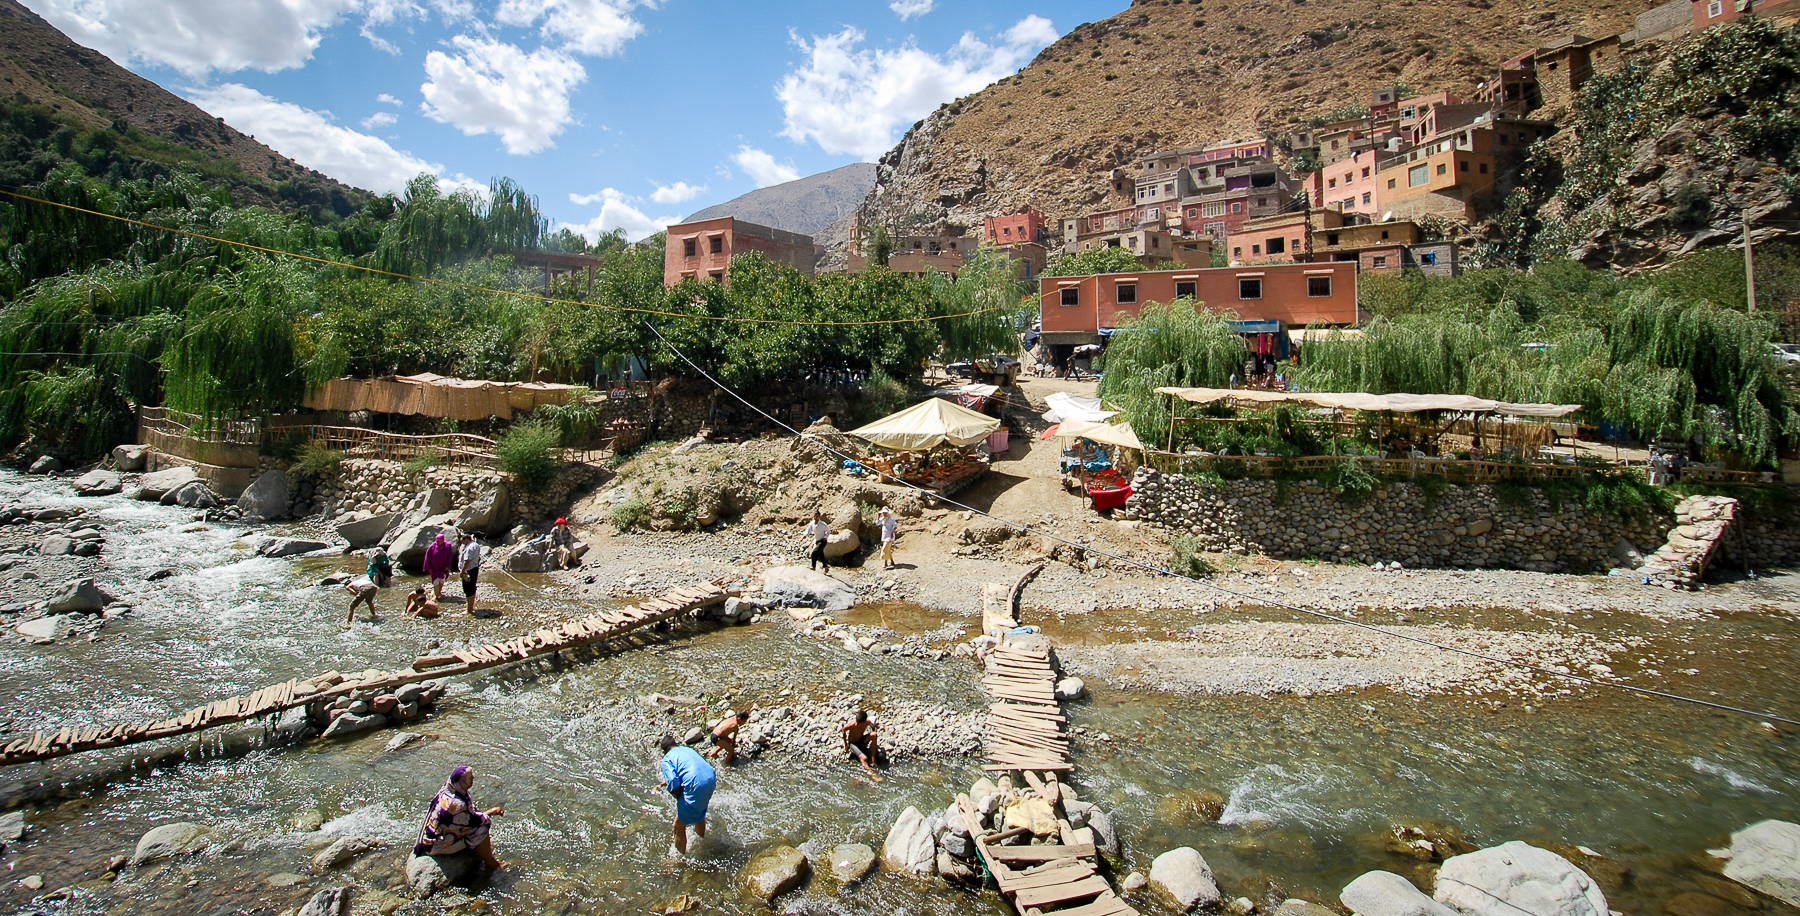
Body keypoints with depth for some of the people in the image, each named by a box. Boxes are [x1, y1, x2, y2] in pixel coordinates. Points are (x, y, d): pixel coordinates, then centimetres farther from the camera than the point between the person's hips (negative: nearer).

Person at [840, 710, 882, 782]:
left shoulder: (867, 722, -19)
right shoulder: (851, 725, -29)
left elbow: (872, 726, 6)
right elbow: (843, 731, -8)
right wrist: (846, 745, -1)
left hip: (862, 740, 4)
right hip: (852, 743, -4)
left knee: (874, 734, -26)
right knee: (864, 758, -31)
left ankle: (872, 759, -18)